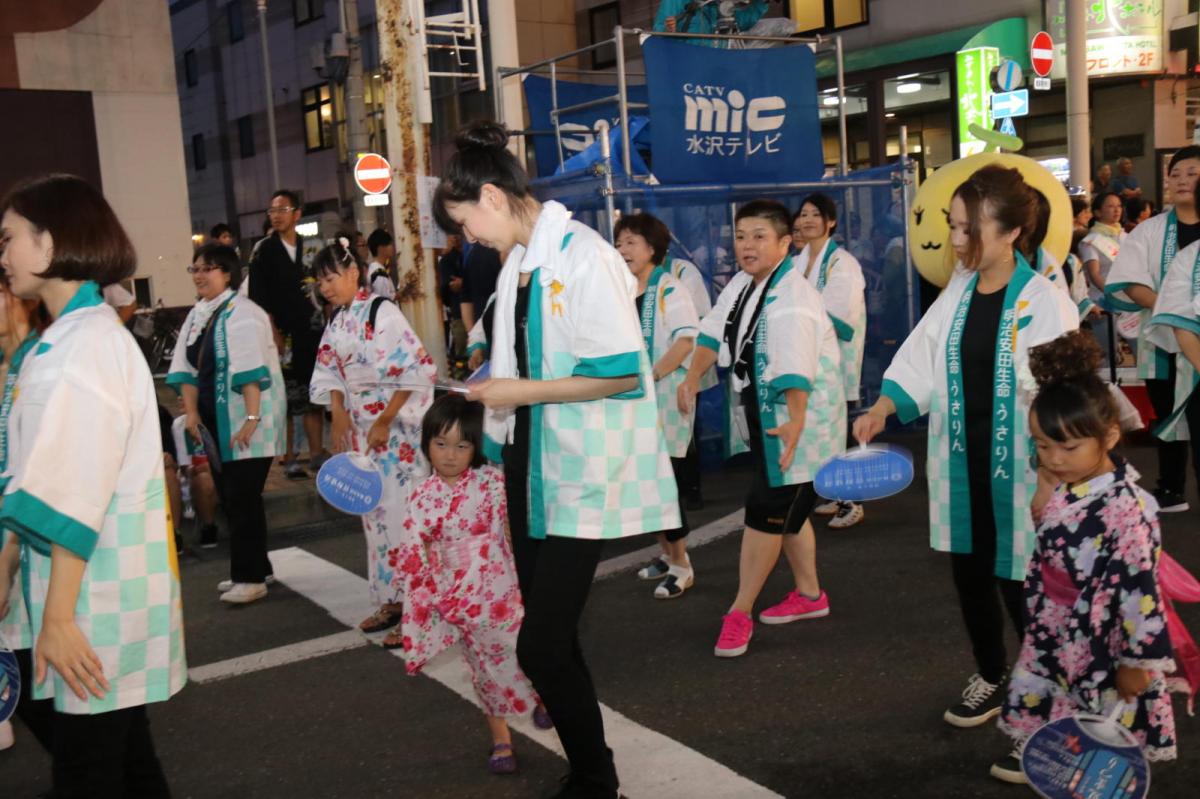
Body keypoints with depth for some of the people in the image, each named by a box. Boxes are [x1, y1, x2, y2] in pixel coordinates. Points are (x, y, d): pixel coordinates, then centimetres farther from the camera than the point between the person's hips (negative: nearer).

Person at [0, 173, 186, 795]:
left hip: (95, 594, -9)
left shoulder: (84, 343, -16)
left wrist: (58, 616, -19)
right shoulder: (77, 336, 14)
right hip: (94, 587, 9)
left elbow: (74, 494, -21)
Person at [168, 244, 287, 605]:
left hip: (244, 422, -8)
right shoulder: (197, 314, 12)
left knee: (243, 497, -5)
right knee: (229, 496, 13)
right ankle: (251, 569, 24)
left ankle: (251, 577, 3)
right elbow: (186, 366, 11)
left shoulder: (242, 313, -14)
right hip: (216, 422, 8)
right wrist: (191, 412, 2)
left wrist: (252, 417, -28)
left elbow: (250, 370, -22)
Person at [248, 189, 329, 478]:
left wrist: (324, 325, 9)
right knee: (286, 397, -2)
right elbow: (259, 297, -5)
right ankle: (289, 458, 5)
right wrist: (273, 333, -11)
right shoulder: (264, 250, -1)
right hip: (282, 334, -4)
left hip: (312, 330, 4)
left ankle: (317, 453, 13)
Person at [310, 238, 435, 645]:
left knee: (401, 514, -5)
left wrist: (386, 421, -15)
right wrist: (338, 415, -1)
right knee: (375, 515, 11)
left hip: (397, 428, -7)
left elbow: (417, 370, -16)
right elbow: (332, 373, 16)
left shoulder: (381, 312, -12)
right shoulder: (337, 322, 10)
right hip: (359, 427, 7)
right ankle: (390, 601, 21)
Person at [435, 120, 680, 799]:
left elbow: (623, 373, -21)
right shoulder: (519, 263, 11)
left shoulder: (582, 256, -16)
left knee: (542, 646, -9)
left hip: (582, 475, -9)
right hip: (532, 466, 9)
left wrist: (524, 392, -17)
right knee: (548, 639, 15)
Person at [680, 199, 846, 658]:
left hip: (795, 421, -9)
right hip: (762, 419, 9)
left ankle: (740, 613, 6)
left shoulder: (792, 298, -24)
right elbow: (714, 331, 11)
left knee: (766, 511, -5)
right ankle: (809, 595, 34)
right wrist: (693, 377, -1)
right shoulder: (742, 283, 4)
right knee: (785, 508, 18)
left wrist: (795, 422, -49)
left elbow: (796, 366, -37)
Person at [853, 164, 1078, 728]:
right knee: (969, 573, 15)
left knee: (1017, 576, 2)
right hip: (962, 459, 6)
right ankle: (990, 677, 36)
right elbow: (921, 360, 2)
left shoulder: (1045, 302, -14)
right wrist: (882, 410, -13)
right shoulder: (957, 291, 4)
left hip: (1019, 464, -6)